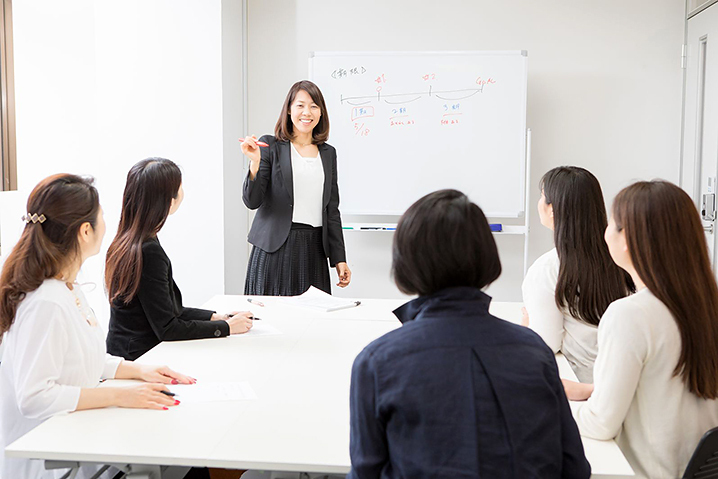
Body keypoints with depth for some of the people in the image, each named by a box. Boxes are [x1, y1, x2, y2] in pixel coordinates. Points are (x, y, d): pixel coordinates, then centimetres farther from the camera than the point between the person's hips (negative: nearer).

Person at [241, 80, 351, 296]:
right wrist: (255, 163, -20)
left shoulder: (328, 153, 13)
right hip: (275, 249, -3)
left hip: (313, 250, 3)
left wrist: (339, 258, 10)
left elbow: (331, 209, 14)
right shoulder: (271, 146, 1)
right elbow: (252, 201, -5)